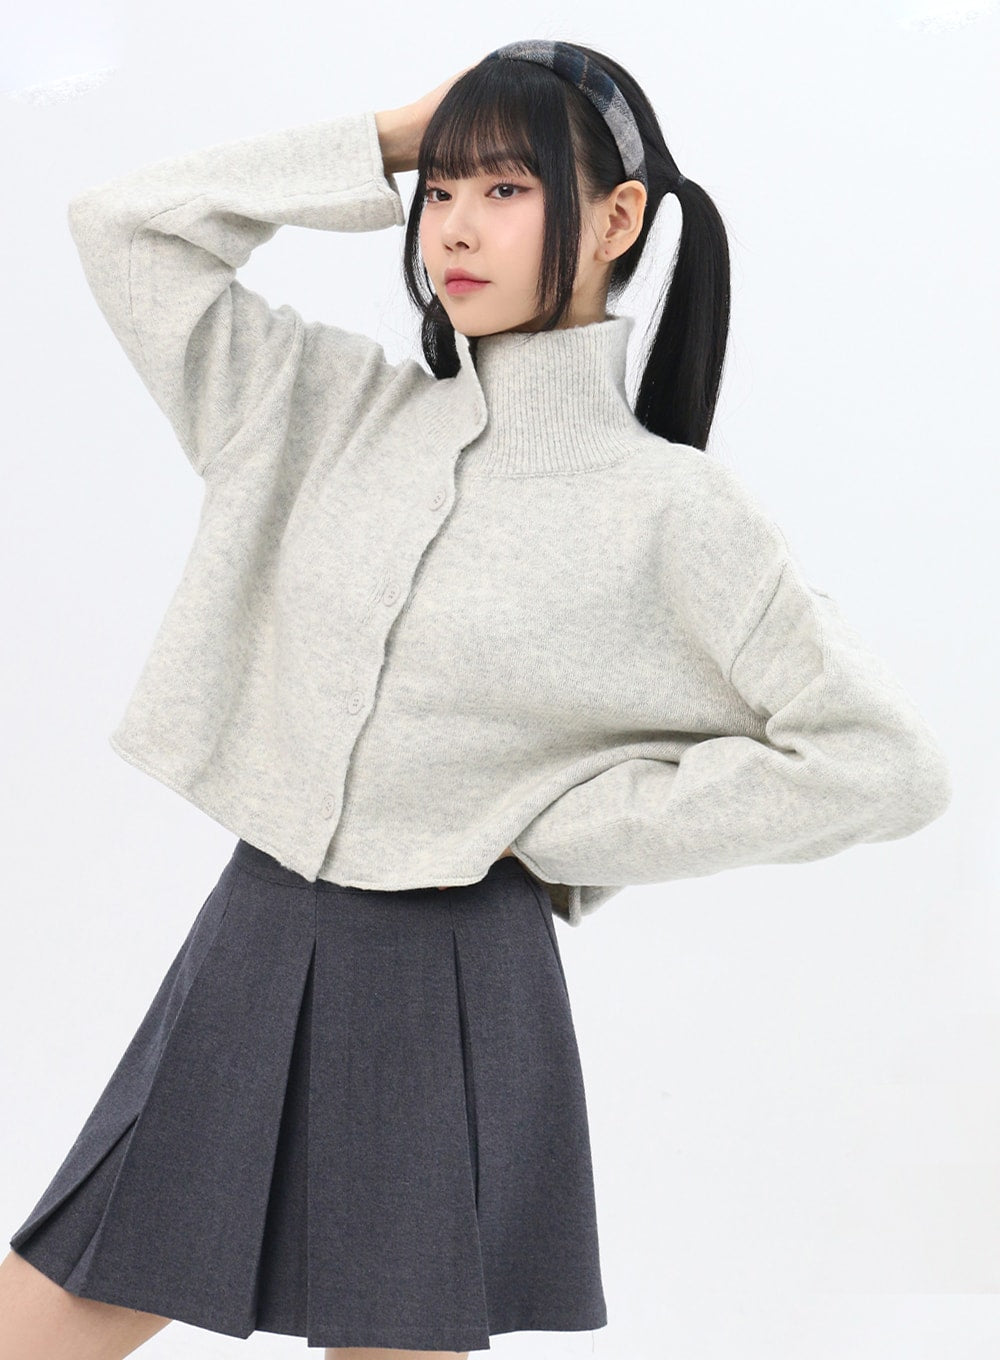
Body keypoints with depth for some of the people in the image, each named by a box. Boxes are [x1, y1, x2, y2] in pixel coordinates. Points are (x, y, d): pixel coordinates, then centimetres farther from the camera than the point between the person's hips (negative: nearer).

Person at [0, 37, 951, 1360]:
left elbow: (886, 761, -10)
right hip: (250, 952, 5)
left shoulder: (671, 509, -8)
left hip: (452, 994, -4)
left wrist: (565, 830, -7)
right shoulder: (343, 407, 5)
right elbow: (124, 223, 6)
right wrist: (385, 144, 1)